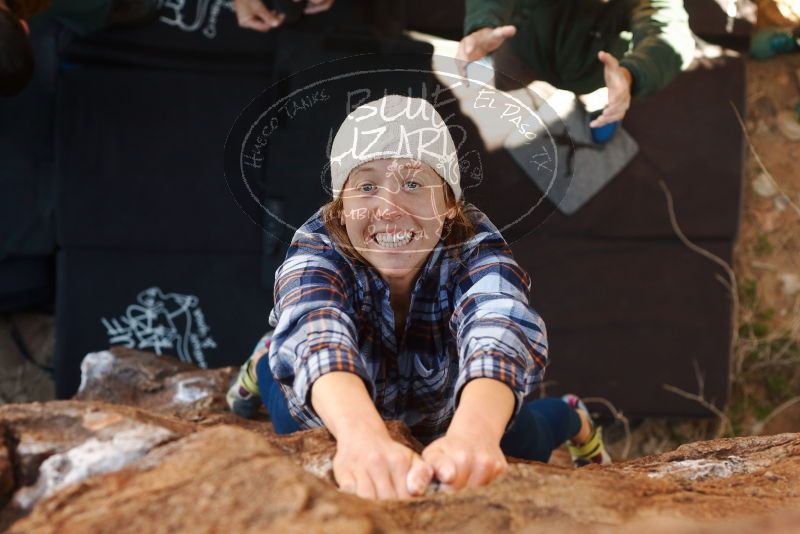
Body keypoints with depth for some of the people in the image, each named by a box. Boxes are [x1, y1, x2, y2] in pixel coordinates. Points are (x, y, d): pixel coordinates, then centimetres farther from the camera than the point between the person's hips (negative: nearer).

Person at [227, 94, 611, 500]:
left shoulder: (476, 249, -37)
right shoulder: (317, 249, -36)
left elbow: (496, 336, -58)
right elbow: (317, 335, -59)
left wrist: (471, 434, -81)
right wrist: (364, 436, -81)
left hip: (450, 413, 0)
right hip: (346, 411, 0)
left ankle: (571, 419, 38)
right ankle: (266, 366, 40)